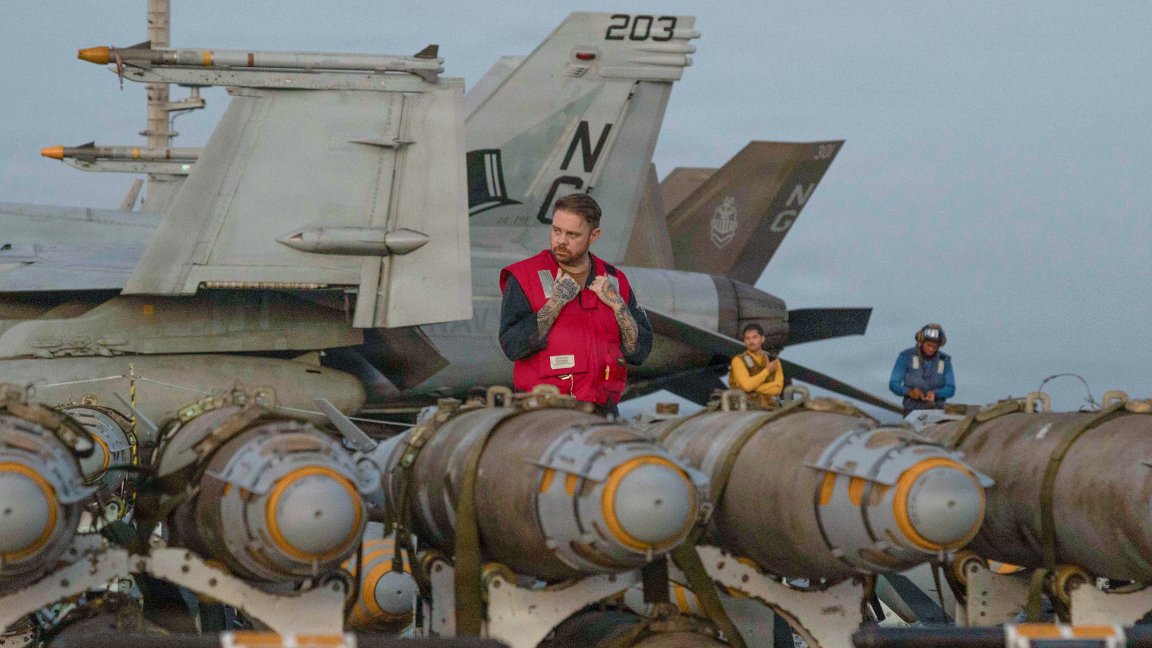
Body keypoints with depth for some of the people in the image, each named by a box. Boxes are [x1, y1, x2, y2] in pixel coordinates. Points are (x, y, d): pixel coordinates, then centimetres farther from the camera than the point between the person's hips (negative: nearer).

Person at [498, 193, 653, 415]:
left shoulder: (614, 282, 12)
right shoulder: (524, 278, 0)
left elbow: (639, 351, 8)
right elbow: (513, 347, -12)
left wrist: (617, 304, -4)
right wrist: (556, 301, -12)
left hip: (602, 413, 4)